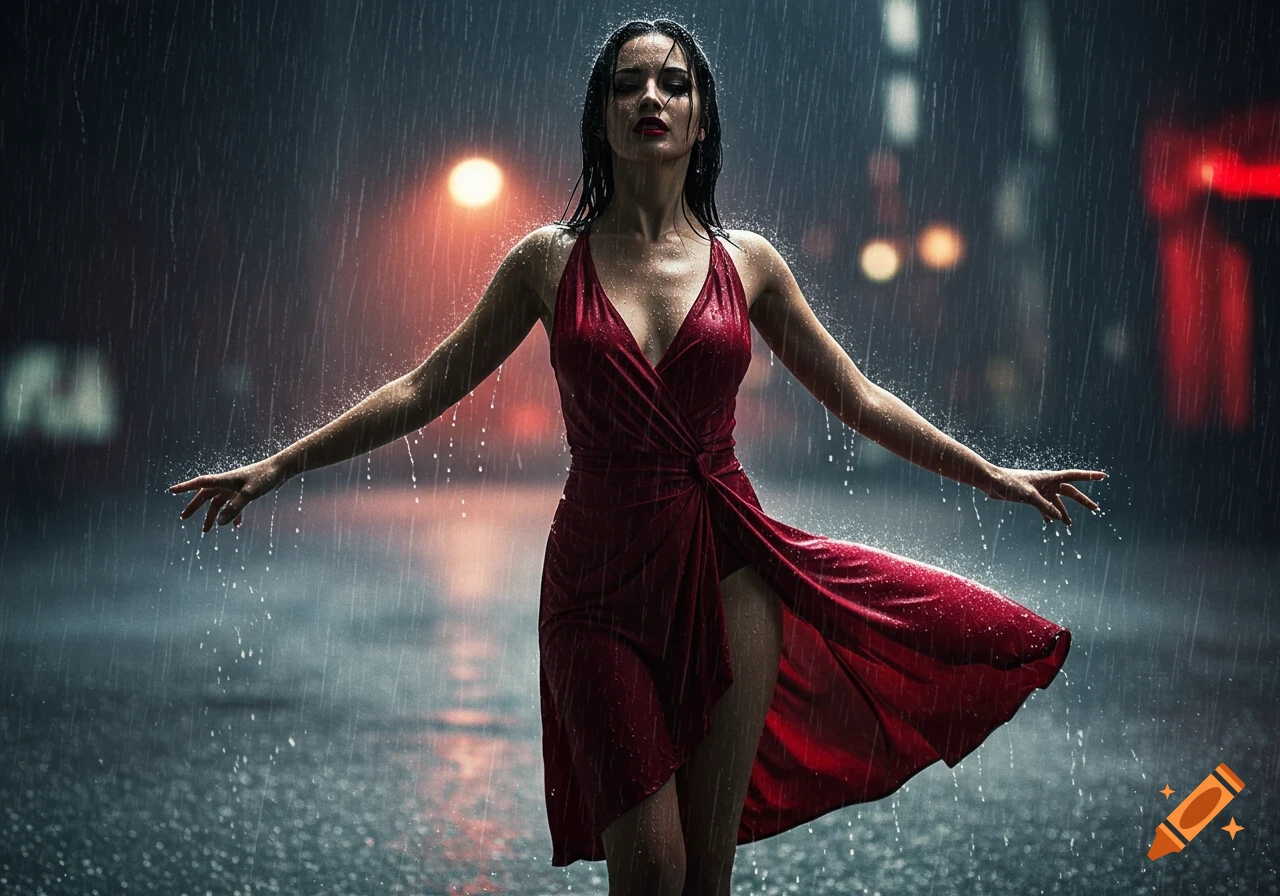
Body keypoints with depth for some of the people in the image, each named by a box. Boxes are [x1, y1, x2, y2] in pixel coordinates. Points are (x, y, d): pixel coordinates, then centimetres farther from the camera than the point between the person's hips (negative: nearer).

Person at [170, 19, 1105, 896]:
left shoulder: (746, 260, 5)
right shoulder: (551, 261, 1)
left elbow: (856, 398, 13)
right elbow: (427, 388, 5)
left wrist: (992, 475, 14)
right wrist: (276, 467, 4)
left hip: (728, 567, 1)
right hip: (601, 574, -1)